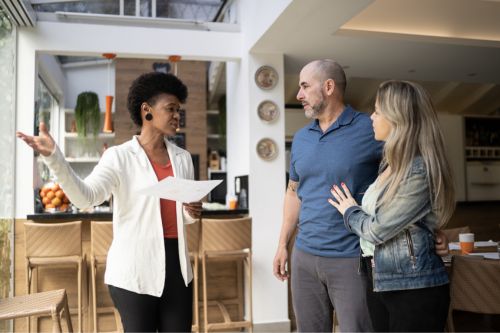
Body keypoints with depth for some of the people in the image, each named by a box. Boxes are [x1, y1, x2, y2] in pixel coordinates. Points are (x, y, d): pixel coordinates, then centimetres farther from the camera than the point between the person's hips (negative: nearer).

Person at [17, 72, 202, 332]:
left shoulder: (182, 158, 10)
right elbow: (85, 196, -21)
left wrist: (192, 213, -4)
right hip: (135, 269, -4)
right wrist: (53, 157, -34)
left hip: (176, 264, 5)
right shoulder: (120, 156, -5)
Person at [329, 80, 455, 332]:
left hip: (415, 289, -8)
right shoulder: (390, 164, 9)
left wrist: (350, 210, -1)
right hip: (379, 283, 8)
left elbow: (377, 230, -17)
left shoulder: (419, 171, -19)